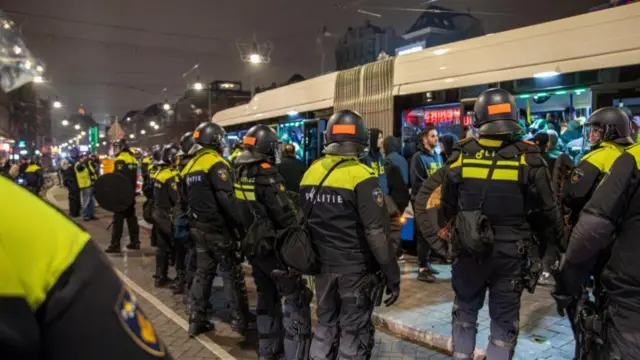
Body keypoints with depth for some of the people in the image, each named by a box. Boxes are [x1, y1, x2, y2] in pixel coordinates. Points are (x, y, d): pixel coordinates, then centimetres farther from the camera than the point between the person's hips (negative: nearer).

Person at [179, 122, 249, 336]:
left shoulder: (190, 166, 12)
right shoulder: (215, 164, -15)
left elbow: (185, 200, 16)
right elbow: (227, 199, -24)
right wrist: (239, 224, -19)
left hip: (198, 227, 8)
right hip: (218, 228, -8)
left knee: (203, 271, 15)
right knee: (231, 273, 3)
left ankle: (197, 320, 18)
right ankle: (240, 320, 12)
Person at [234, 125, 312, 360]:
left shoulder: (239, 174, 4)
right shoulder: (267, 176, -20)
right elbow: (286, 216, -20)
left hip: (253, 246, 9)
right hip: (274, 248, -8)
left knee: (267, 297, 20)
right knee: (295, 299, -1)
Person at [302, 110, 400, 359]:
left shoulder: (310, 173, 2)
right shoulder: (361, 177, -17)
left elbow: (303, 222, 10)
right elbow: (377, 233, -19)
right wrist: (392, 275, -11)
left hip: (323, 266, 6)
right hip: (355, 269, -5)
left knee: (325, 325, 21)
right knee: (354, 332, 8)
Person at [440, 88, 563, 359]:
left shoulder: (460, 155, -7)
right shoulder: (527, 158, -12)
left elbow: (447, 207, 3)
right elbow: (547, 209, -5)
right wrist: (559, 238, 14)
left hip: (468, 248, 2)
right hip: (510, 252, -1)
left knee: (465, 310, 21)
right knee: (504, 319, 13)